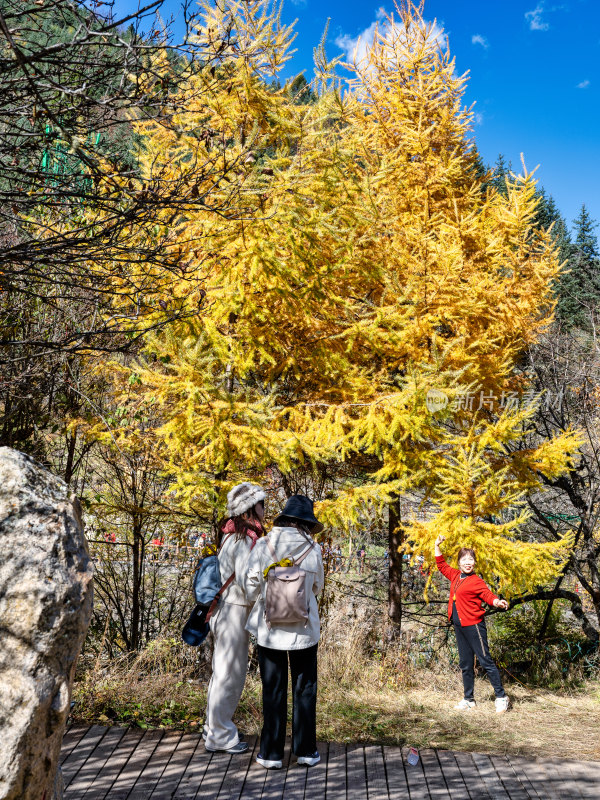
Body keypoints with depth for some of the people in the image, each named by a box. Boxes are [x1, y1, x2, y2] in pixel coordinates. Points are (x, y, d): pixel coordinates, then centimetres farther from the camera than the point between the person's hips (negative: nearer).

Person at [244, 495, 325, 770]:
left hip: (269, 630, 1)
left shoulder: (262, 546, -8)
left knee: (273, 691, 11)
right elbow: (317, 586, 5)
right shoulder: (313, 549, -9)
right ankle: (306, 751, 21)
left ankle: (271, 753, 18)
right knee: (304, 690, 14)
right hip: (304, 630, 0)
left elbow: (251, 589, -5)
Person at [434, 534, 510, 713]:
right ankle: (469, 699, 24)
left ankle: (501, 697, 7)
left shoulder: (476, 581, -10)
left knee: (485, 661, -3)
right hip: (459, 625, 7)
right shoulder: (455, 576, 9)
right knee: (465, 664, 14)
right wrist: (437, 546, 20)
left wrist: (498, 603, -36)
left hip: (473, 625, -7)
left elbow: (488, 595, -16)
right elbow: (441, 565, 22)